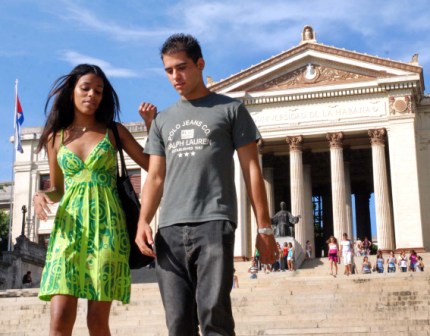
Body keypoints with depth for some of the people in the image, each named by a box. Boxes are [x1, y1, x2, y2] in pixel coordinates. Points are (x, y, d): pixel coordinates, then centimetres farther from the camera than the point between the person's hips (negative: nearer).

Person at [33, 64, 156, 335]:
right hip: (69, 228, 1)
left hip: (107, 228, -1)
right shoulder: (55, 137, 14)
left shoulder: (114, 132, 11)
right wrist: (41, 196, -2)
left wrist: (151, 123, 1)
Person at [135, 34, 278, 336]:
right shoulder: (163, 120, 21)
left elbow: (251, 169, 6)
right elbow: (156, 177, 16)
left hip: (214, 223, -4)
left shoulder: (230, 109, 10)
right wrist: (143, 221, -2)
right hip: (170, 230, 4)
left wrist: (264, 227, -1)